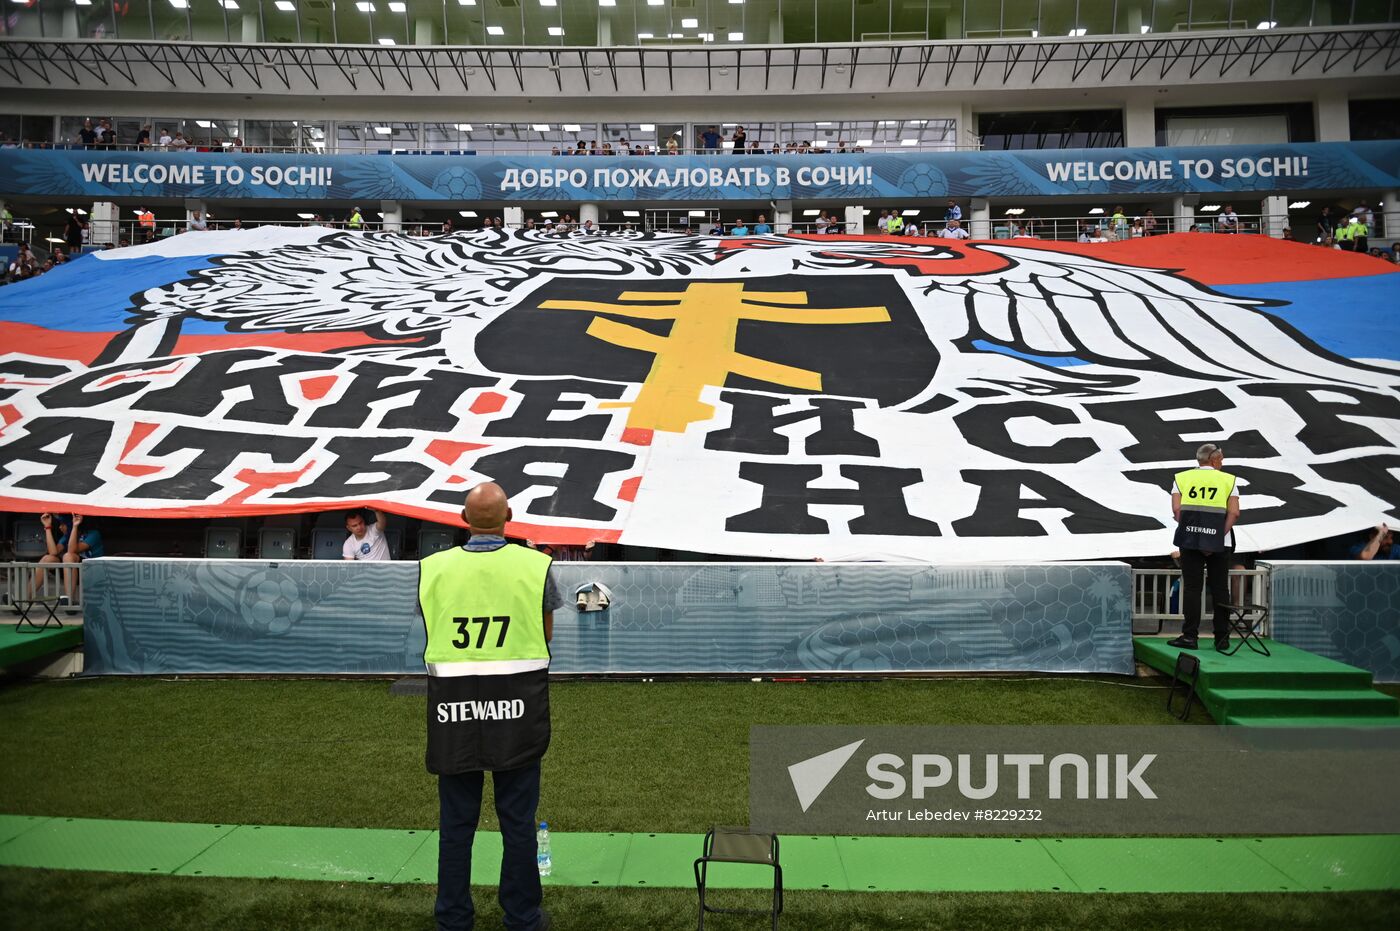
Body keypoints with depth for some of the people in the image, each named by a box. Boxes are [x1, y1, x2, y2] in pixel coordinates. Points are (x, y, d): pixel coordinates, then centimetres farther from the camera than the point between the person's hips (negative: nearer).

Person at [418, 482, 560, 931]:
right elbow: (546, 634, 5)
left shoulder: (433, 567, -3)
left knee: (456, 821, 13)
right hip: (517, 708, -1)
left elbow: (433, 629, 10)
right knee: (517, 821, 10)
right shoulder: (534, 565, -8)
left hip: (454, 708, 1)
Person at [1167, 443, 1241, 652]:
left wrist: (1189, 532, 0)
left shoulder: (1182, 478, 8)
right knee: (1220, 589, 8)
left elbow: (1176, 509, -5)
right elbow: (1234, 513, -5)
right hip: (1219, 542, 0)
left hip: (1190, 541, 0)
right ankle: (1222, 638, 11)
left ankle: (1189, 636, 0)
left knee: (1191, 587, 2)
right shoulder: (1227, 480, 7)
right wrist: (1220, 536, -5)